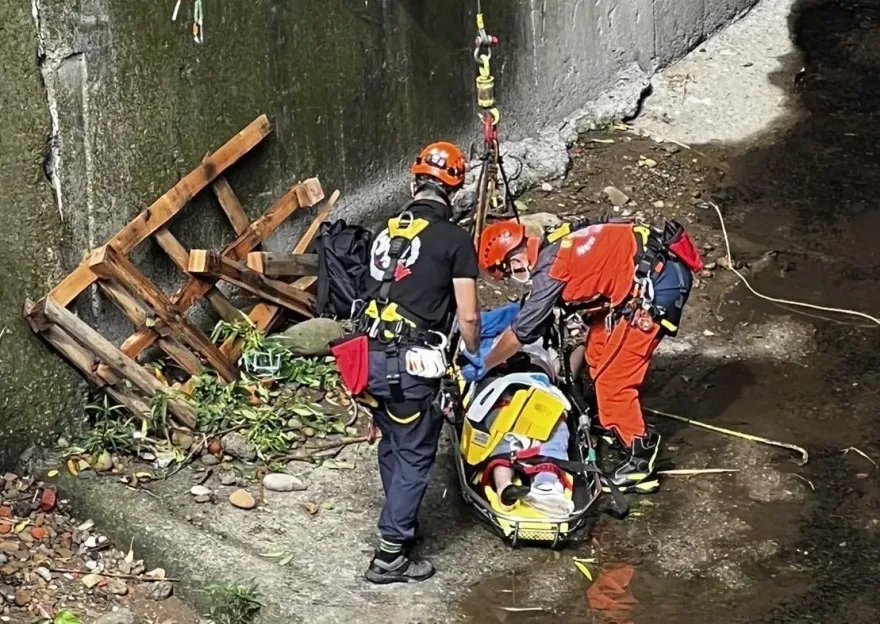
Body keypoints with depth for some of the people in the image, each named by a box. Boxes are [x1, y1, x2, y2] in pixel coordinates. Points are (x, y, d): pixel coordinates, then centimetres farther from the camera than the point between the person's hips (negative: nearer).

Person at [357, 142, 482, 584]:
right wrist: (474, 355, 15)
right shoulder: (455, 239, -5)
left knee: (392, 446, 23)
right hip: (411, 363, -6)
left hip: (372, 355, 6)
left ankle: (402, 523, 39)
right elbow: (467, 316, -4)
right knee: (415, 456, 4)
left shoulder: (388, 231, 13)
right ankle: (389, 556, 4)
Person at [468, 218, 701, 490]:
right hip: (653, 273, 10)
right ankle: (612, 423, 36)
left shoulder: (550, 268, -16)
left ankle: (638, 451, 5)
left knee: (612, 376, -5)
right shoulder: (552, 248, 10)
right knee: (598, 349, 20)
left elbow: (522, 330, -7)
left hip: (659, 281, -10)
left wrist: (482, 366, 5)